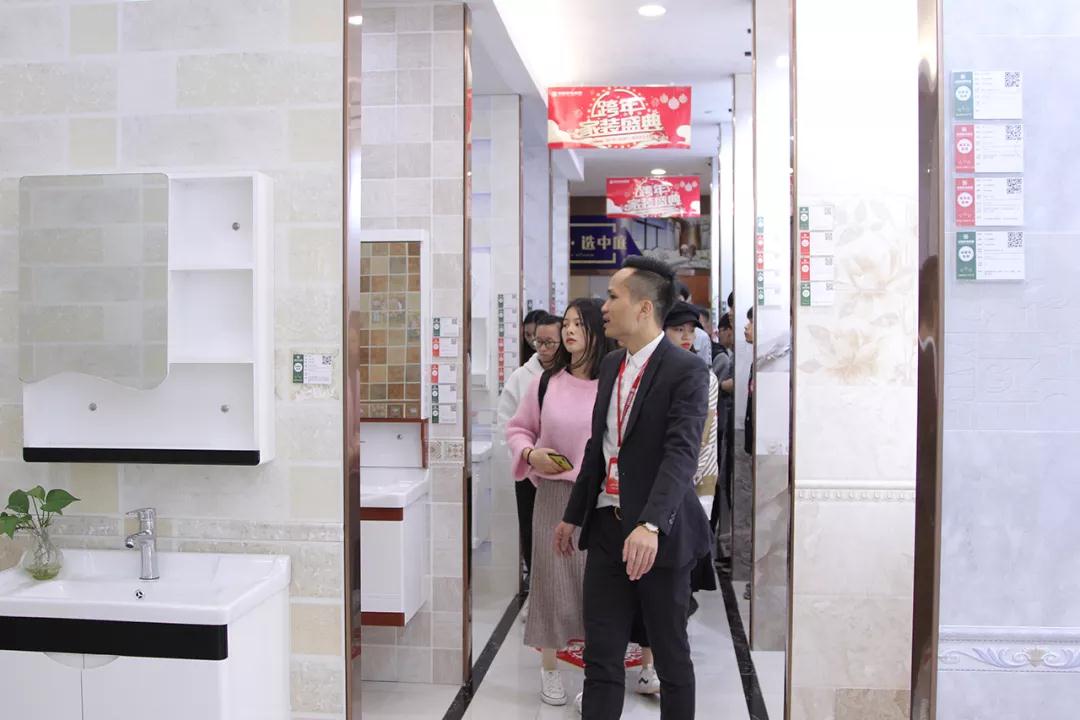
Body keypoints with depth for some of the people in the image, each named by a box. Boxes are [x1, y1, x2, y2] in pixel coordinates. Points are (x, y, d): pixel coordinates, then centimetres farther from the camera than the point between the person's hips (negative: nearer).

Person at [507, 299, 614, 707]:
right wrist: (530, 453, -8)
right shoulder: (546, 382, 1)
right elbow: (518, 428, 11)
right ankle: (549, 668, 25)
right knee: (552, 577, 7)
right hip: (554, 494, 2)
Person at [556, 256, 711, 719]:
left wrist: (650, 525, -37)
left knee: (671, 656, 10)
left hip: (658, 535, -6)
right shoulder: (612, 365, 11)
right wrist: (573, 515, 21)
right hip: (606, 527, 6)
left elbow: (682, 453, -24)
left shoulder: (686, 371, -12)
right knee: (601, 657, 7)